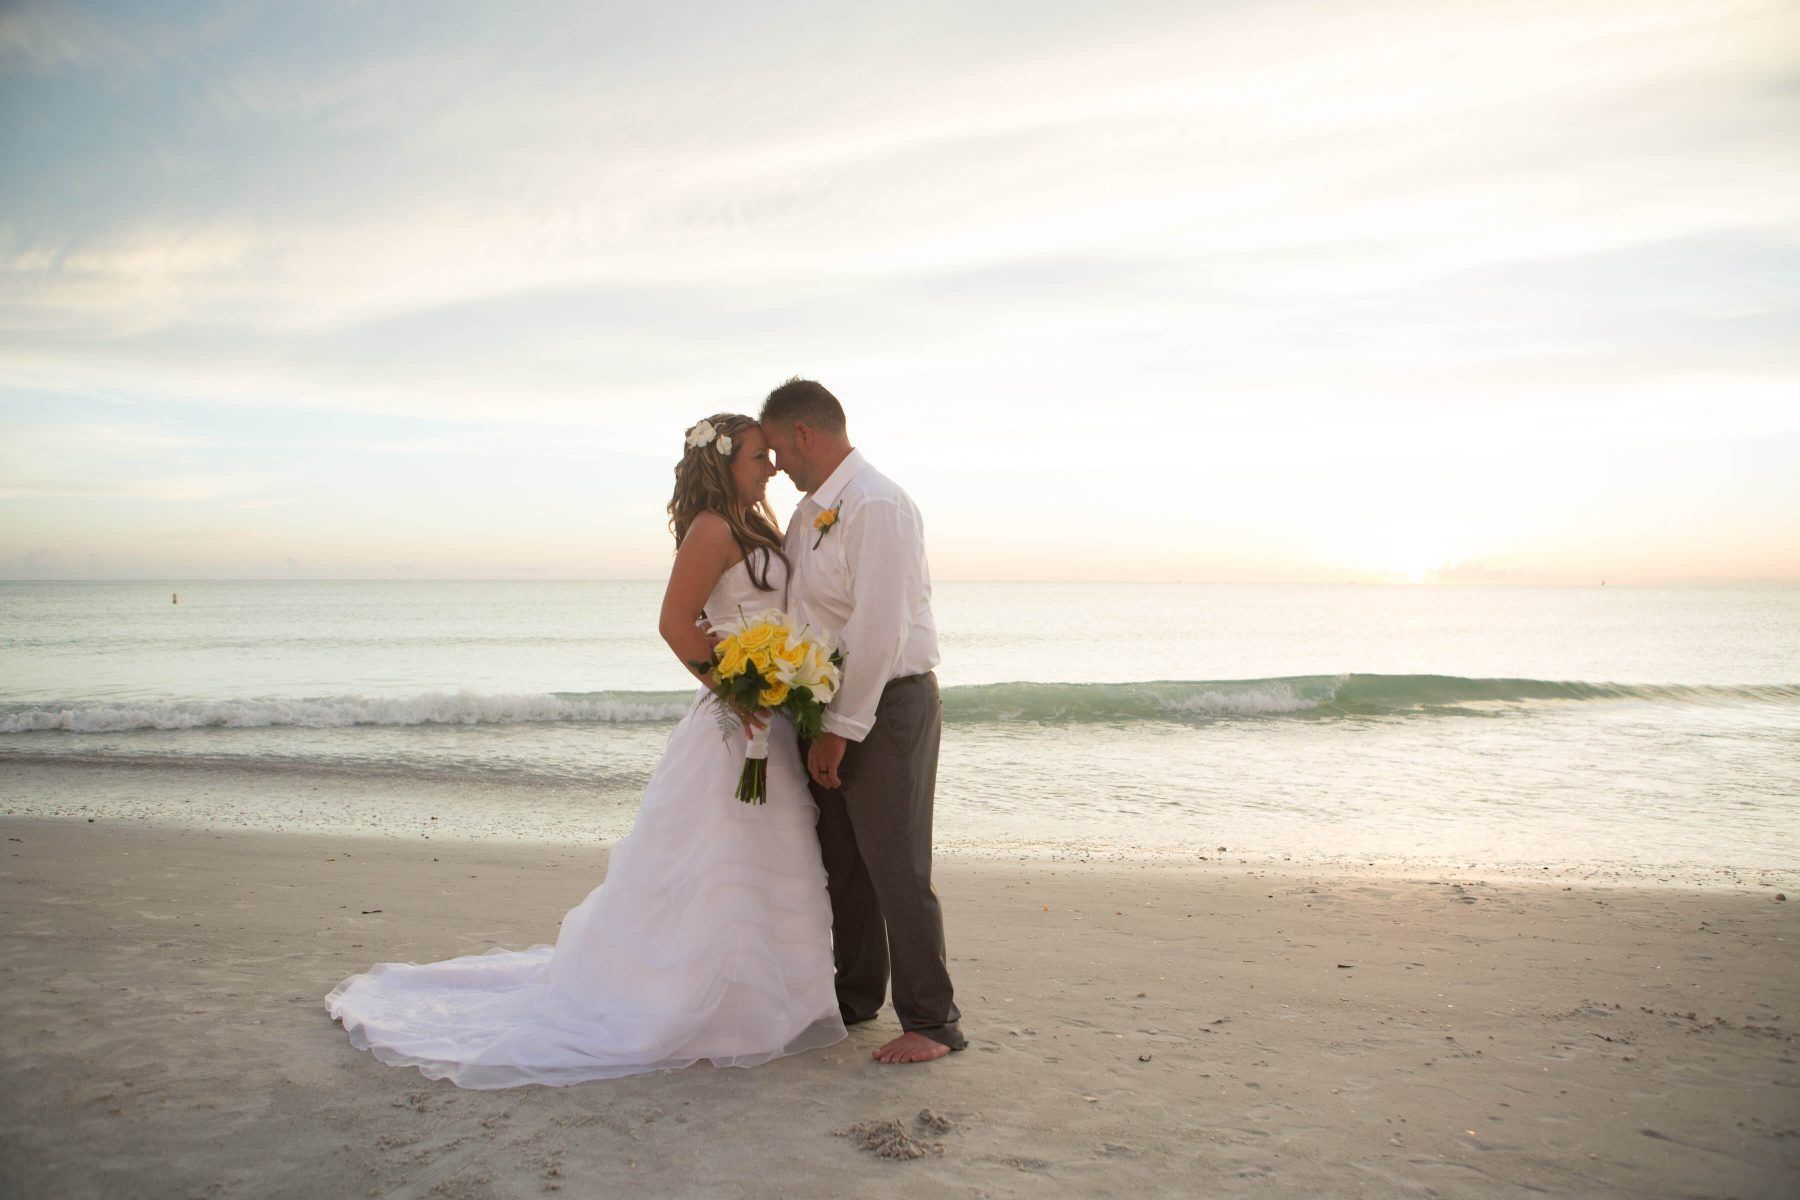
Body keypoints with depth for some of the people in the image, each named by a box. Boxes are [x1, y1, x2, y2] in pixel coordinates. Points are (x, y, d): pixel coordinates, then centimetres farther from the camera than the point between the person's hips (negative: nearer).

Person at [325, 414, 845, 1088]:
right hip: (735, 727, -9)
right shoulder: (713, 528, -14)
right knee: (716, 872, -2)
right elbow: (676, 622, -20)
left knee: (763, 871, 16)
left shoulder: (756, 524, 15)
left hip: (771, 724, 9)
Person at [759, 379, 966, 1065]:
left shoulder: (876, 506, -19)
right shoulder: (810, 511, 12)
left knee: (896, 868, -4)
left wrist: (843, 729, -20)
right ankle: (857, 997, 35)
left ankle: (932, 1022, 10)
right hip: (834, 707, 9)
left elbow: (878, 631, -23)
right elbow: (794, 608, 21)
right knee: (842, 861, 18)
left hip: (887, 706, -9)